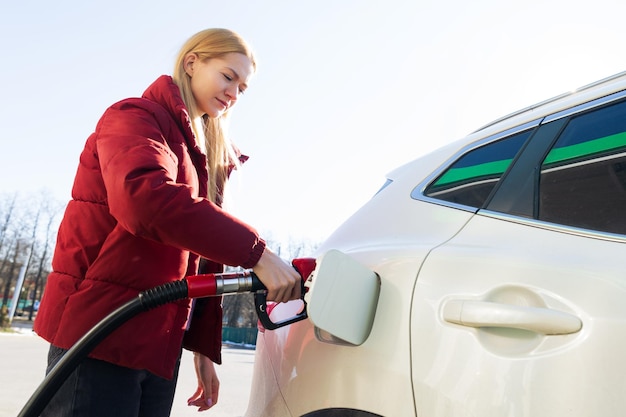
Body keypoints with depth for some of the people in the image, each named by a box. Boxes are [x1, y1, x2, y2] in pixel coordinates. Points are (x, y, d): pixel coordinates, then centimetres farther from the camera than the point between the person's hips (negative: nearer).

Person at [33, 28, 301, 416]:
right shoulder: (136, 116, -4)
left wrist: (205, 347, 7)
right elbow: (144, 196, -27)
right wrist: (254, 251, -30)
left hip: (160, 346, 7)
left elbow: (204, 264, 13)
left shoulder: (209, 158, 18)